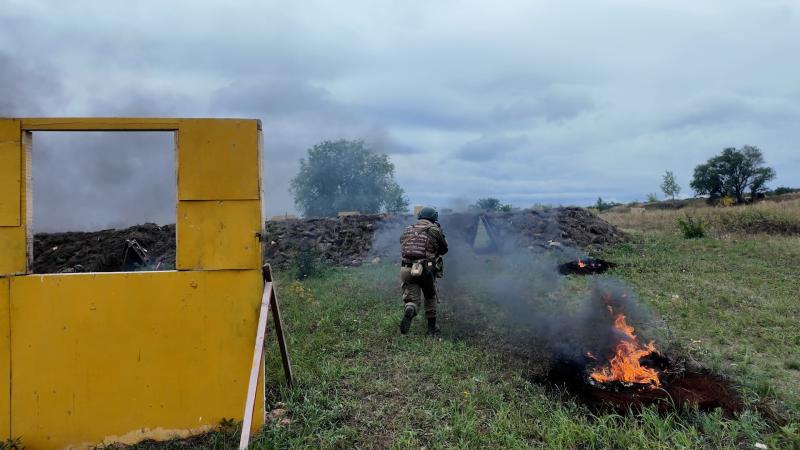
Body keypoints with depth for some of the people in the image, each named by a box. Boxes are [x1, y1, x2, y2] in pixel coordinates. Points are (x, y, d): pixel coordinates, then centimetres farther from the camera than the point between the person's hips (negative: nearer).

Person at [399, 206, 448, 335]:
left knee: (413, 300, 7)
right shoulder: (434, 230, 0)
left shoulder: (407, 230, 12)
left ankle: (408, 312, -27)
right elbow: (444, 249, 12)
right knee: (430, 298, 22)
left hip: (407, 270, 2)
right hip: (426, 270, -2)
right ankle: (432, 327, 29)